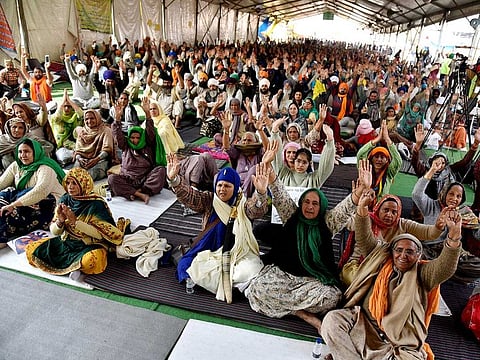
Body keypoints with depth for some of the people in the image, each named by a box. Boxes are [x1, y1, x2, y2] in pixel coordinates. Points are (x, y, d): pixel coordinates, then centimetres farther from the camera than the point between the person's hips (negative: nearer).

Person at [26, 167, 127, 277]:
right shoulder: (64, 200, 1)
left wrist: (75, 221, -24)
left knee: (90, 261, -38)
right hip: (66, 242, 7)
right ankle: (75, 264, -6)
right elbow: (54, 231, 6)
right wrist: (60, 221, -18)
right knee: (31, 249, -7)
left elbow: (100, 234, -20)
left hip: (91, 245, -6)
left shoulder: (96, 204, -15)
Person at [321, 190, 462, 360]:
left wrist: (454, 234, -27)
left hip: (403, 344, 0)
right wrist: (362, 209, -11)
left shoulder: (422, 274, 8)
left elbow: (445, 268, -10)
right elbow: (365, 241, 5)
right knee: (332, 319, -25)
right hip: (365, 326, 1)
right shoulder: (380, 261, 14)